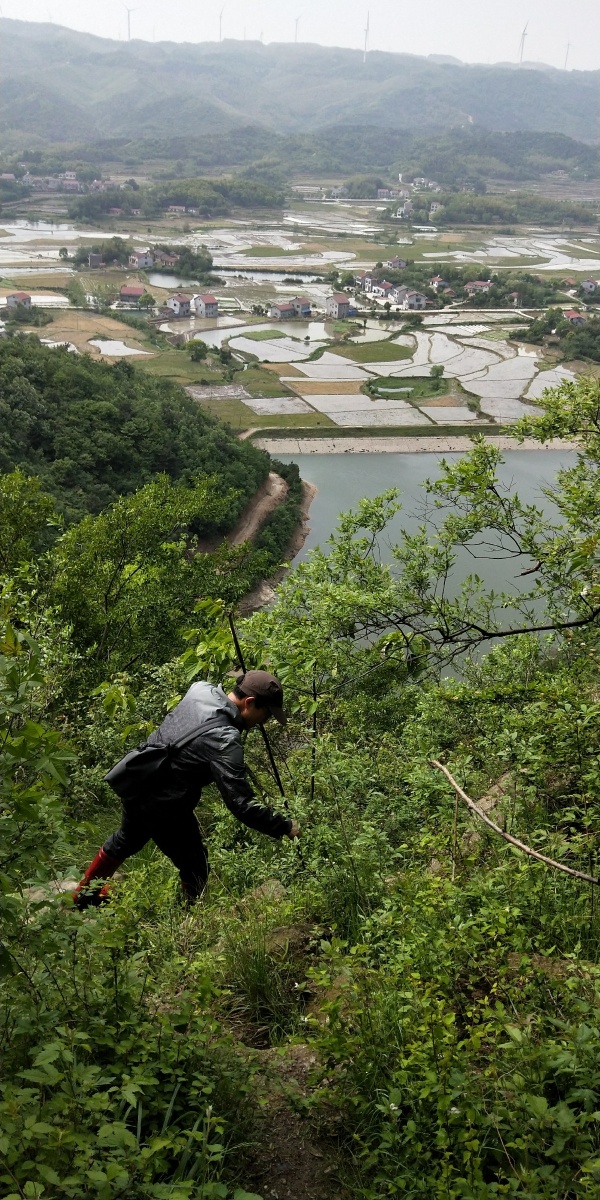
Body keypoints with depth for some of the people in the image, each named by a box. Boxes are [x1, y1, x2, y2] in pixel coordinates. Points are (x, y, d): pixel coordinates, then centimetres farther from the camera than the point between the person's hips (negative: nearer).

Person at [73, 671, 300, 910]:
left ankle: (83, 895, 53)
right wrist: (285, 827, -20)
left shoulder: (200, 690, -6)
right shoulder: (224, 740, -29)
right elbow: (241, 803, -29)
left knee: (128, 839, 33)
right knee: (195, 867, 10)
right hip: (164, 806, -9)